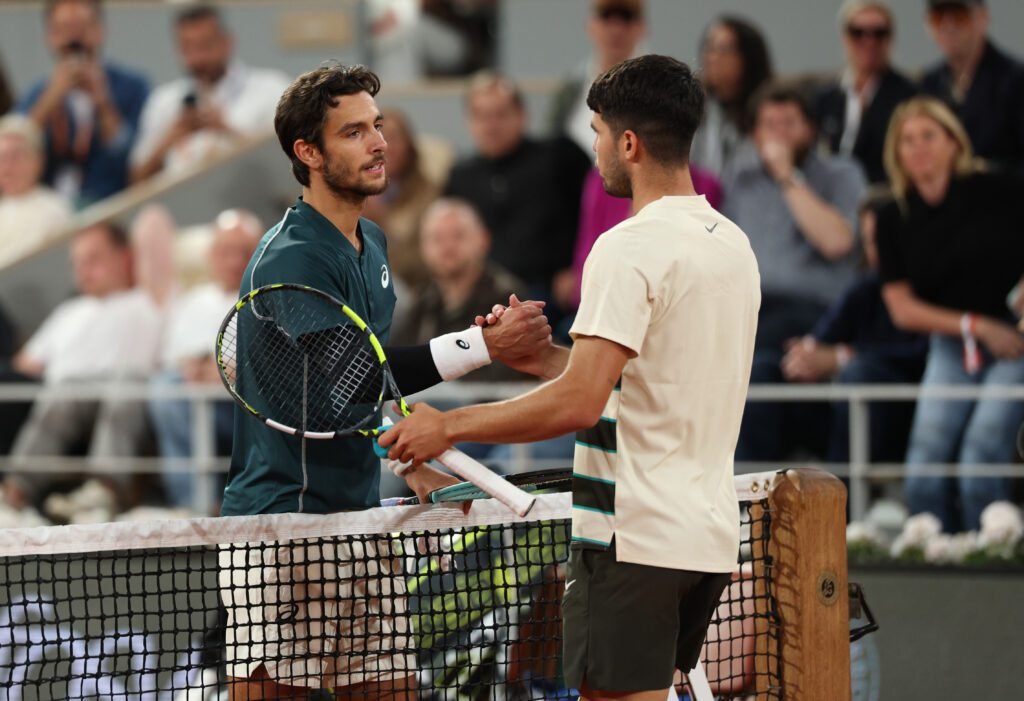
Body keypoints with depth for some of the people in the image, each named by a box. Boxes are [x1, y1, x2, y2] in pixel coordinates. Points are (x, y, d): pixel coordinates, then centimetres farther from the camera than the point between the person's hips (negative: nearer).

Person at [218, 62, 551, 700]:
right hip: (284, 523, -9)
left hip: (359, 517, 9)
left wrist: (414, 464, 20)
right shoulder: (292, 258, -16)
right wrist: (484, 345, -26)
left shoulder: (371, 244, 14)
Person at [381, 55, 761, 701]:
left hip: (634, 537, -9)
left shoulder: (629, 248, -15)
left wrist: (449, 427, -14)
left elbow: (580, 404, -22)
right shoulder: (732, 244, 13)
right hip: (710, 532, 9)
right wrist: (543, 357, 16)